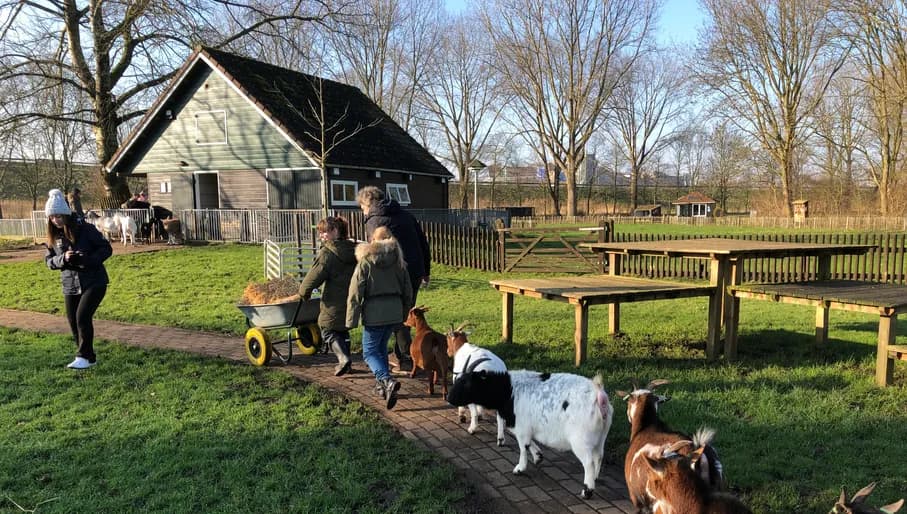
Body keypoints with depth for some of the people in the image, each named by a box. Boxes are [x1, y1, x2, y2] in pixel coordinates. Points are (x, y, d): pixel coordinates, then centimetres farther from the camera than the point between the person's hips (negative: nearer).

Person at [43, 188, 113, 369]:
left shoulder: (86, 229, -11)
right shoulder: (53, 236, 4)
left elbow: (106, 248, -9)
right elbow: (49, 260, 8)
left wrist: (87, 260, -24)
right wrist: (63, 259, -14)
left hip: (94, 282, -5)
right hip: (70, 285, 5)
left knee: (83, 317, -15)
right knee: (73, 321, 7)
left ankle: (84, 356, -2)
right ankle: (88, 357, 21)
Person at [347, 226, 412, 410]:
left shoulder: (365, 262, -6)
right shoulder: (398, 261, 8)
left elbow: (355, 293, -8)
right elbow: (407, 291, 12)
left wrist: (351, 321, -4)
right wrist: (404, 314, 23)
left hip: (374, 312, -5)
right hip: (395, 311, 5)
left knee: (370, 351, 3)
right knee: (381, 346, 22)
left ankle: (387, 381, -19)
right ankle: (382, 384, 24)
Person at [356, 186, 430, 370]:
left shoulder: (373, 222, -6)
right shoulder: (406, 215, 14)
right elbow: (423, 243, 15)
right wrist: (426, 271, 20)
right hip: (416, 272, 7)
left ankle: (408, 355, 1)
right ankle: (399, 353, 23)